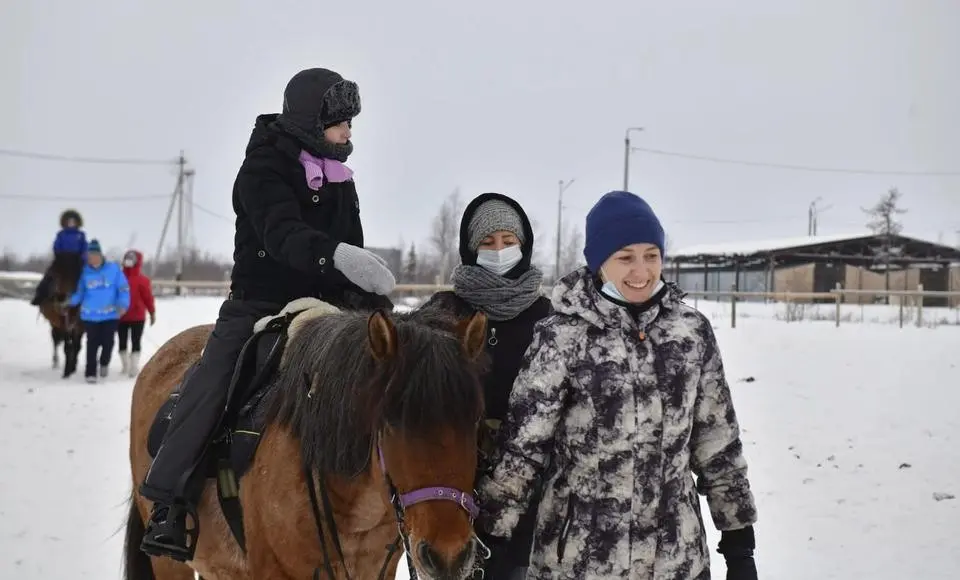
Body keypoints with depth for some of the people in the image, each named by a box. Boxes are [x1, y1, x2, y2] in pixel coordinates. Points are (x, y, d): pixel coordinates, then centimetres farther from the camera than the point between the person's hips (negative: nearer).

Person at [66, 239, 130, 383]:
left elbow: (123, 289, -4)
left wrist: (123, 304, -18)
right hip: (90, 315, 1)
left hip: (110, 314, -1)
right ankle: (90, 373, 13)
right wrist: (71, 301, -9)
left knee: (108, 343, 0)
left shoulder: (114, 269, -5)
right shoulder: (85, 272, 1)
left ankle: (104, 363, 31)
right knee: (92, 344, 3)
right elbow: (80, 292, 9)